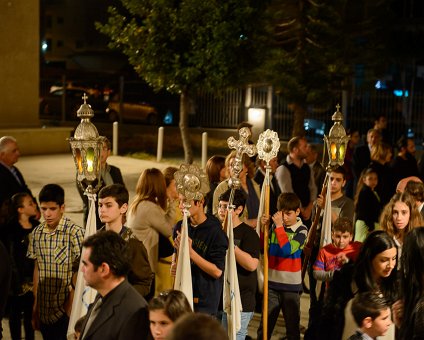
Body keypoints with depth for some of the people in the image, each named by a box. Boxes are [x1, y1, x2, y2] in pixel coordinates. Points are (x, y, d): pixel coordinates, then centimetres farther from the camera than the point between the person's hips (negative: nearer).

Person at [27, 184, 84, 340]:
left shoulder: (74, 232, -13)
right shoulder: (36, 233, 3)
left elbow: (77, 273, -10)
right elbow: (37, 269, 10)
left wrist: (70, 306, -11)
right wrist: (35, 305, 10)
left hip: (65, 311, -5)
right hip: (44, 311, 5)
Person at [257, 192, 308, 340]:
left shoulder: (301, 230, -6)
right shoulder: (275, 226, 5)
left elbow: (287, 250, -20)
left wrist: (279, 226, -18)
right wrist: (264, 228, -6)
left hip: (291, 285, -3)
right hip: (272, 283, 3)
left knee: (292, 325, 8)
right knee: (265, 325, 10)